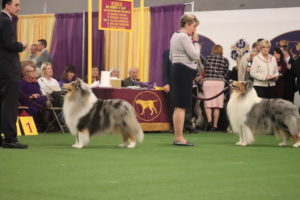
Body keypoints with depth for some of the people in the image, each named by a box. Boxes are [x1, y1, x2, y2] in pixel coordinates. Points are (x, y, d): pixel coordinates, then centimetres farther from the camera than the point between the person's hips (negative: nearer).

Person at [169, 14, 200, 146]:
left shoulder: (175, 36, 19)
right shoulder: (184, 37, -14)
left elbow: (171, 57, 26)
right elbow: (195, 55, -17)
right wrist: (195, 41, -6)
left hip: (176, 69, 11)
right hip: (184, 72, -11)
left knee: (178, 106, 12)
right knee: (182, 106, -10)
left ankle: (177, 138, 16)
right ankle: (179, 138, -10)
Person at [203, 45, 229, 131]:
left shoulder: (207, 58, 9)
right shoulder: (225, 60, 6)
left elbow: (203, 71, 13)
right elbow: (226, 73, 7)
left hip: (207, 82, 0)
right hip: (219, 82, 0)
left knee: (208, 104, 4)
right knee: (217, 105, 4)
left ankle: (209, 120, -17)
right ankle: (215, 125, 3)